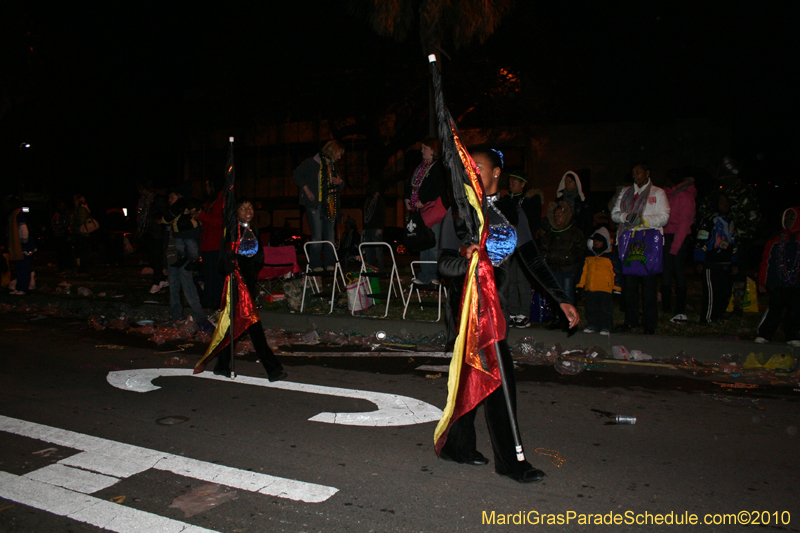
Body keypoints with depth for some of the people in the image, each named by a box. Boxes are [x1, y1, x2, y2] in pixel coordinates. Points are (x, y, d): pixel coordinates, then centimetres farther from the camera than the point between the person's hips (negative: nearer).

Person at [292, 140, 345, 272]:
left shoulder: (333, 167, 19)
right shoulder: (312, 163, -2)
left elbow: (341, 186, 28)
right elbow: (297, 175, -4)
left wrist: (339, 182, 3)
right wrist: (307, 190, -9)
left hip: (330, 205, 6)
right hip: (315, 204, -6)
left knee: (330, 235, 4)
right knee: (317, 235, -9)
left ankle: (329, 264, 10)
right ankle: (315, 264, -2)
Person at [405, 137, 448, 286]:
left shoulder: (439, 167, -7)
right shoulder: (420, 166, 19)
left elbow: (439, 188, -16)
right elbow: (412, 184, 25)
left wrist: (423, 201, -15)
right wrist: (407, 198, 9)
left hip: (434, 207, -8)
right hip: (421, 210, 8)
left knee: (433, 242, -6)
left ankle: (432, 276, 0)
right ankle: (425, 276, 12)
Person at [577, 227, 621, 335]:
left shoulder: (612, 257, 0)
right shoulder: (589, 257, 14)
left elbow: (617, 273, -1)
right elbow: (583, 271, 18)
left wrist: (616, 287, -5)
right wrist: (580, 284, 15)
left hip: (605, 289, -5)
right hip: (590, 288, 5)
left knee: (605, 309, -1)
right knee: (591, 309, 10)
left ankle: (606, 327, 8)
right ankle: (592, 325, 21)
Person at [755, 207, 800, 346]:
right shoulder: (776, 239, 9)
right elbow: (766, 261, 8)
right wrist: (762, 282, 4)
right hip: (778, 283, -1)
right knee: (774, 309, -4)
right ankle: (764, 335, 5)